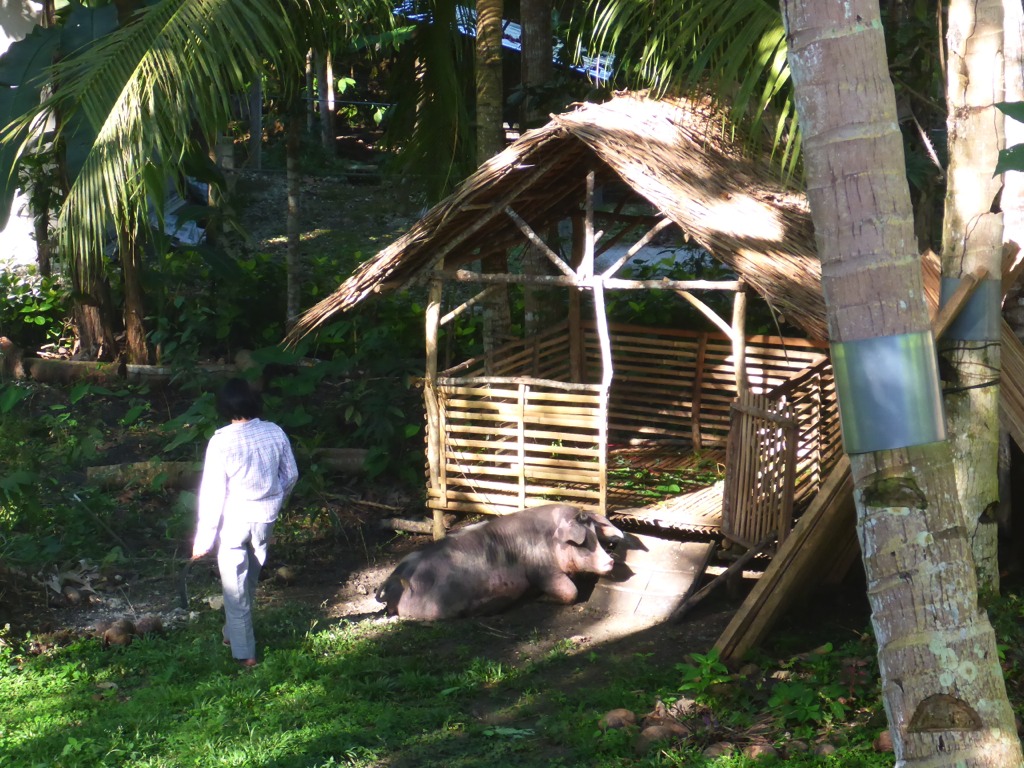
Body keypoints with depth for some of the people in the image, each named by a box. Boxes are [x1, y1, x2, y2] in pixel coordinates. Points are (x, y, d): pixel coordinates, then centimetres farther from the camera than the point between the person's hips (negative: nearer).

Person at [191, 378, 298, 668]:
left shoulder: (222, 442, -22)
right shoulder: (275, 433, -9)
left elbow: (212, 492, -18)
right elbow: (291, 475, 4)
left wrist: (203, 538, -10)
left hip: (234, 519, -5)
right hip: (265, 517, 5)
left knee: (235, 587, 8)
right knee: (250, 579, 23)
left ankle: (244, 652, 12)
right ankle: (235, 632, 41)